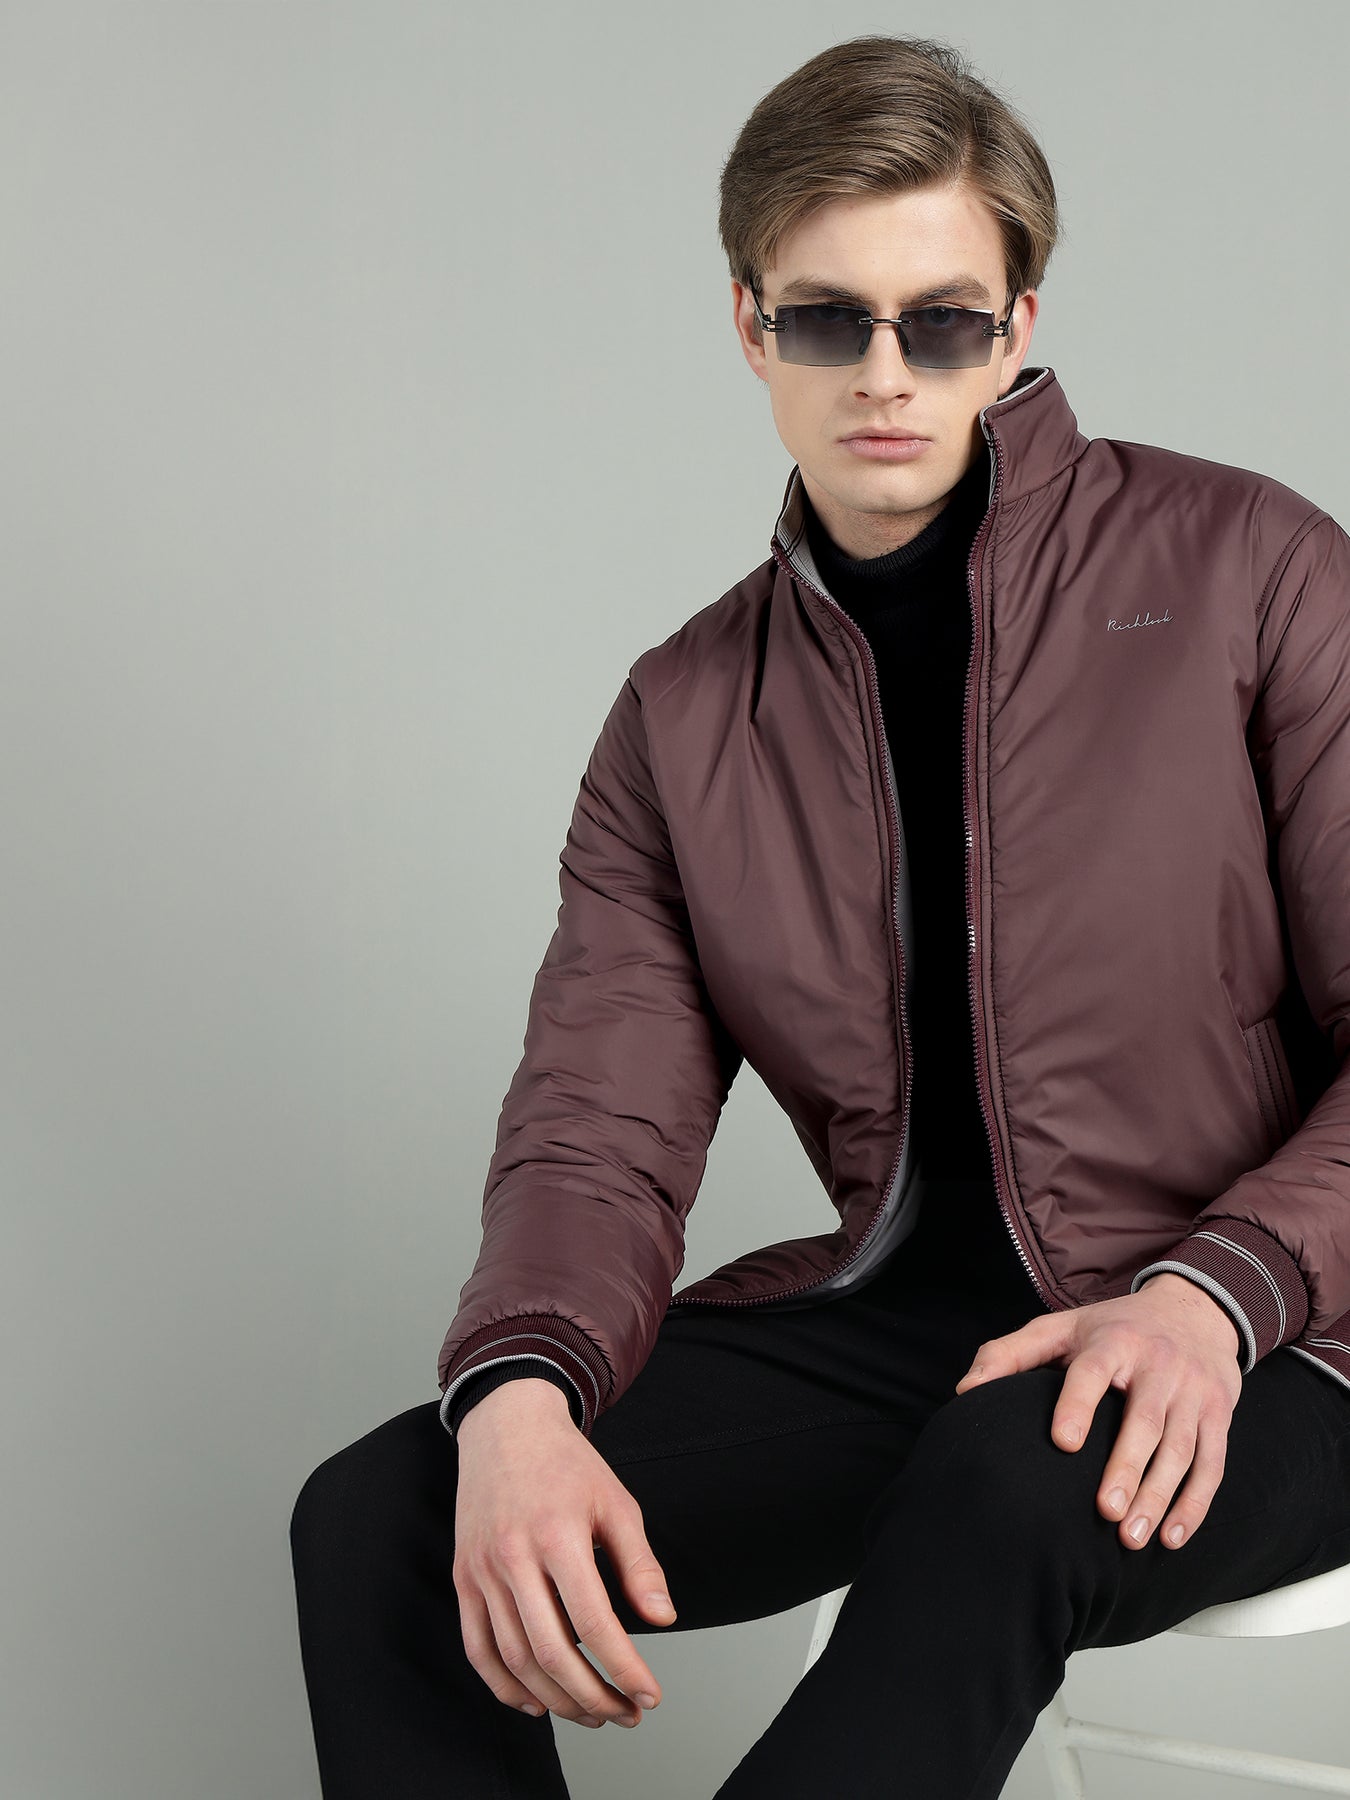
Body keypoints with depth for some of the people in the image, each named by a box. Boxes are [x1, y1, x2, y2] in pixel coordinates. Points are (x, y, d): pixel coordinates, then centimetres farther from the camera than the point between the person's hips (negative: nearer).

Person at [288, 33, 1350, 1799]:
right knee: (376, 1520, -15)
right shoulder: (686, 716, 10)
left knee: (1008, 1487, -40)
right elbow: (599, 1133, 2)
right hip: (900, 1308, 4)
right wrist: (518, 1392, -19)